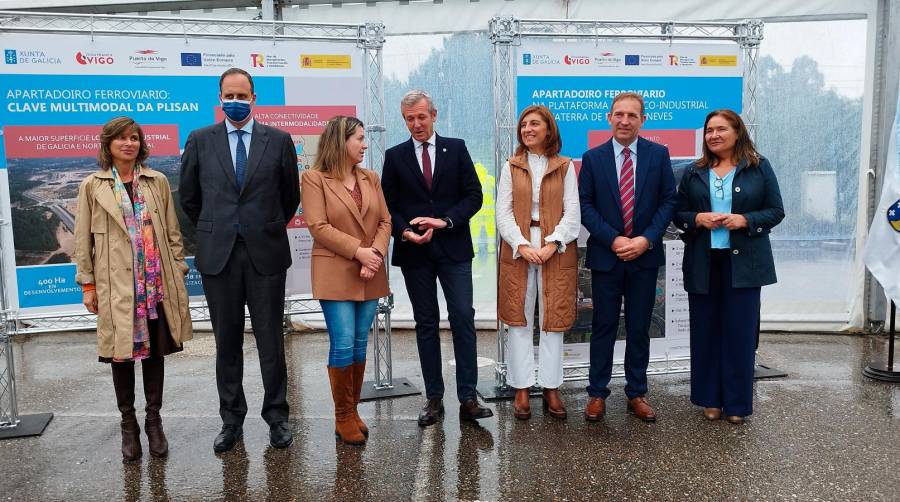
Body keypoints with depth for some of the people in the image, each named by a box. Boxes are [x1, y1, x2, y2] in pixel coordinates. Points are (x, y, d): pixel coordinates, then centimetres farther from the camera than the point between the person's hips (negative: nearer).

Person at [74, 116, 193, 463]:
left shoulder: (157, 182, 7)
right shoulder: (92, 186, 3)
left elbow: (172, 232, 9)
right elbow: (83, 239, 4)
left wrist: (179, 272, 4)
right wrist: (87, 284, 0)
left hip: (157, 282, 2)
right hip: (116, 285, -1)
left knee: (155, 351, 8)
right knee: (122, 353, 5)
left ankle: (154, 420, 20)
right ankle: (128, 424, 19)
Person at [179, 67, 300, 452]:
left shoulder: (278, 140, 2)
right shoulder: (200, 141, 5)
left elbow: (290, 194, 12)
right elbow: (189, 197, 14)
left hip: (266, 254, -1)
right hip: (218, 256, 1)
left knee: (271, 341, 5)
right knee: (227, 342, 9)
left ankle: (276, 417, 18)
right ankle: (231, 420, 21)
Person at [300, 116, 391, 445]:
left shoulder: (371, 178, 12)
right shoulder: (314, 179, -4)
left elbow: (385, 221, 8)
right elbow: (318, 226, -12)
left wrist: (376, 252, -10)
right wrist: (358, 251, -16)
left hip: (370, 275, 5)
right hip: (335, 275, -5)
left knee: (360, 344, 9)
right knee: (343, 345, -5)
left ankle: (353, 411, 19)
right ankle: (344, 417, 8)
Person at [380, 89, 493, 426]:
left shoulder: (456, 148, 6)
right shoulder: (395, 156, 7)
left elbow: (473, 195, 1)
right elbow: (388, 206, 5)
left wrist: (444, 221, -13)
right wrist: (405, 232, -13)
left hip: (453, 249, -1)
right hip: (414, 252, 1)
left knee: (463, 319, -6)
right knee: (426, 325, 7)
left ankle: (468, 398, 0)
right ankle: (434, 398, 14)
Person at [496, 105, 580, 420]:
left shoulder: (565, 167, 5)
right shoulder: (511, 167, 8)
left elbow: (572, 213, 0)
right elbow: (503, 212, 1)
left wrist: (552, 245, -13)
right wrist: (522, 246, -12)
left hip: (556, 250, -1)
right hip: (518, 249, 1)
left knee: (554, 319, 3)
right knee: (519, 319, 3)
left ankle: (551, 388, 12)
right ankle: (521, 389, 10)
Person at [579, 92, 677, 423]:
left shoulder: (659, 154, 2)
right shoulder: (593, 158, 1)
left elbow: (668, 201, 1)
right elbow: (585, 206, -2)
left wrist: (645, 239, -12)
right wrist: (613, 240, -13)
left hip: (645, 256, 1)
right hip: (605, 255, 0)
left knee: (639, 329, 9)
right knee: (603, 327, 6)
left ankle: (637, 394, 20)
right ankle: (597, 394, 15)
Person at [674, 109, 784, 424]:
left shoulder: (759, 168, 3)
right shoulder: (693, 173, 8)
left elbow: (776, 211, 2)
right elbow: (678, 214, 9)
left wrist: (744, 220, -15)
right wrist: (698, 219, -12)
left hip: (743, 262, -2)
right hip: (703, 263, 2)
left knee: (740, 331, 2)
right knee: (705, 330, 6)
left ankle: (737, 402, 15)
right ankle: (710, 398, 20)